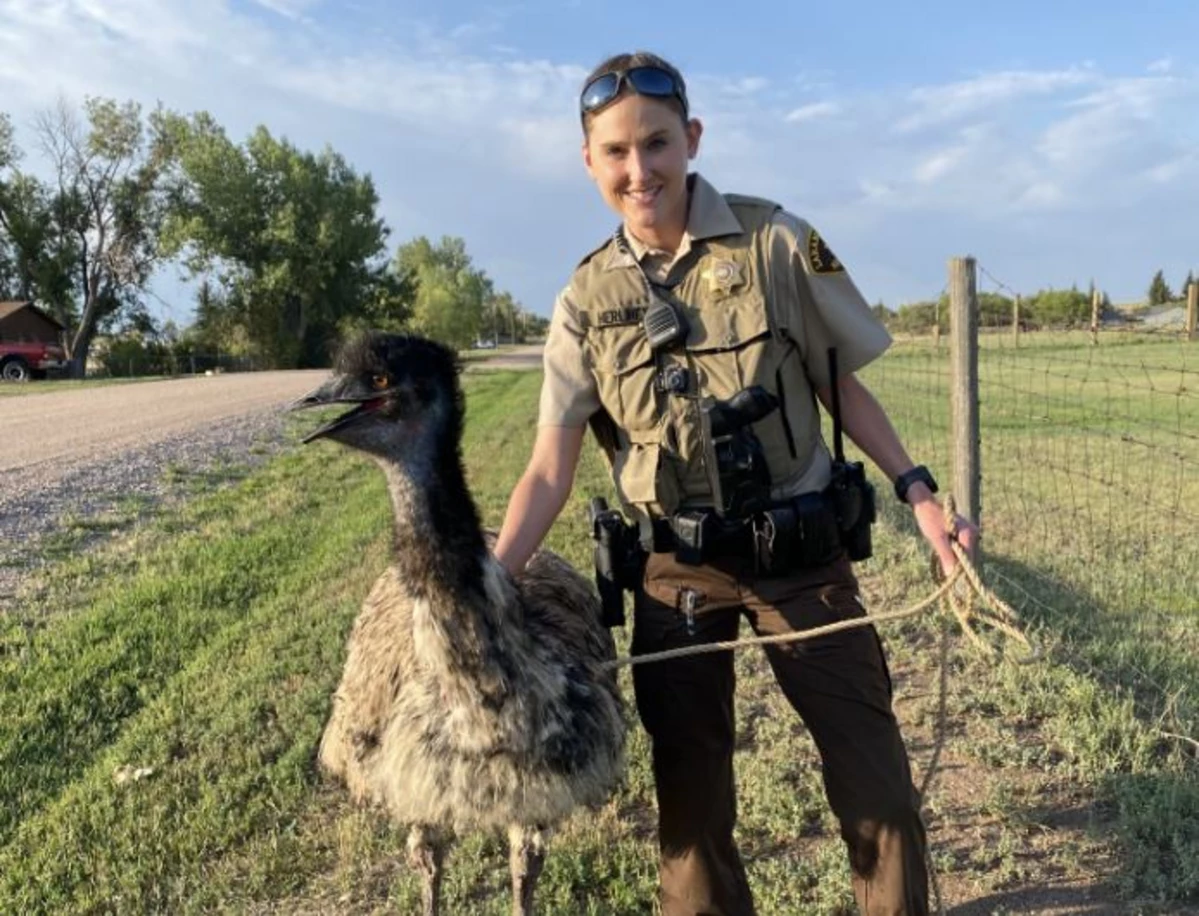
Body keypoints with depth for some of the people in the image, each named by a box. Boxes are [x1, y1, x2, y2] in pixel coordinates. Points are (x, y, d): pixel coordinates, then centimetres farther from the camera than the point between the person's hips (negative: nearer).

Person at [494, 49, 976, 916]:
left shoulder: (777, 240, -8)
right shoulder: (587, 299, -4)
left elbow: (843, 385, 2)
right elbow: (551, 470, -5)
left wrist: (918, 490, -7)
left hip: (799, 551, -1)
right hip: (675, 568, 1)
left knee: (876, 774, 7)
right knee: (689, 788, 14)